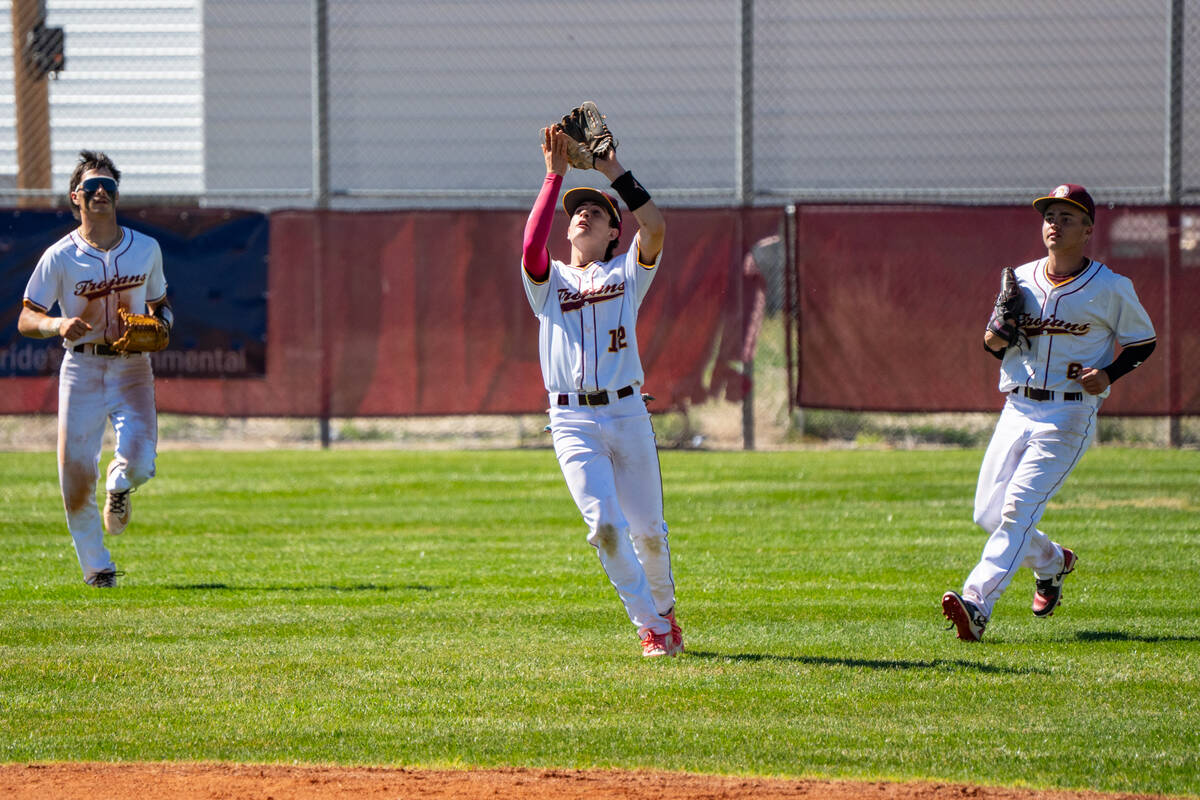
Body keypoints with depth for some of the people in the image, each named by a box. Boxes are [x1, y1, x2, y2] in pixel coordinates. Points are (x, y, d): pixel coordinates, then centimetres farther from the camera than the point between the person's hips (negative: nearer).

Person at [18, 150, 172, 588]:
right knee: (76, 473, -5)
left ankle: (118, 483, 22)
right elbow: (26, 319, -2)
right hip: (81, 368, -1)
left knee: (139, 461, -19)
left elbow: (159, 304, 19)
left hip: (131, 367, 1)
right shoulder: (60, 257, -4)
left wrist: (160, 324, -4)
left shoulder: (146, 249, 6)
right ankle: (96, 565, 16)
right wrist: (58, 325, -23)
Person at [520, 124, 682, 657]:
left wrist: (613, 170, -7)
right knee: (604, 525, -13)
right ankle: (650, 628, -4)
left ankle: (664, 610, 30)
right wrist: (554, 175, -9)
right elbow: (531, 246, -10)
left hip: (627, 413, 1)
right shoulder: (548, 279, 12)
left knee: (648, 529, 6)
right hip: (572, 422, -1)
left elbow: (654, 227, -7)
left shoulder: (627, 273, 13)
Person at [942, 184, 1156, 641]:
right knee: (988, 514, 4)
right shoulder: (1019, 280, 10)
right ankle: (1051, 561, 33)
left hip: (1070, 415, -5)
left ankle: (976, 603, -28)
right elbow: (995, 345, 18)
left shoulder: (1111, 288, -2)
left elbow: (1143, 342, 8)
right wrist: (995, 338, -7)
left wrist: (1107, 374, -10)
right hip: (1018, 410, 5)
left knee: (1018, 509, -19)